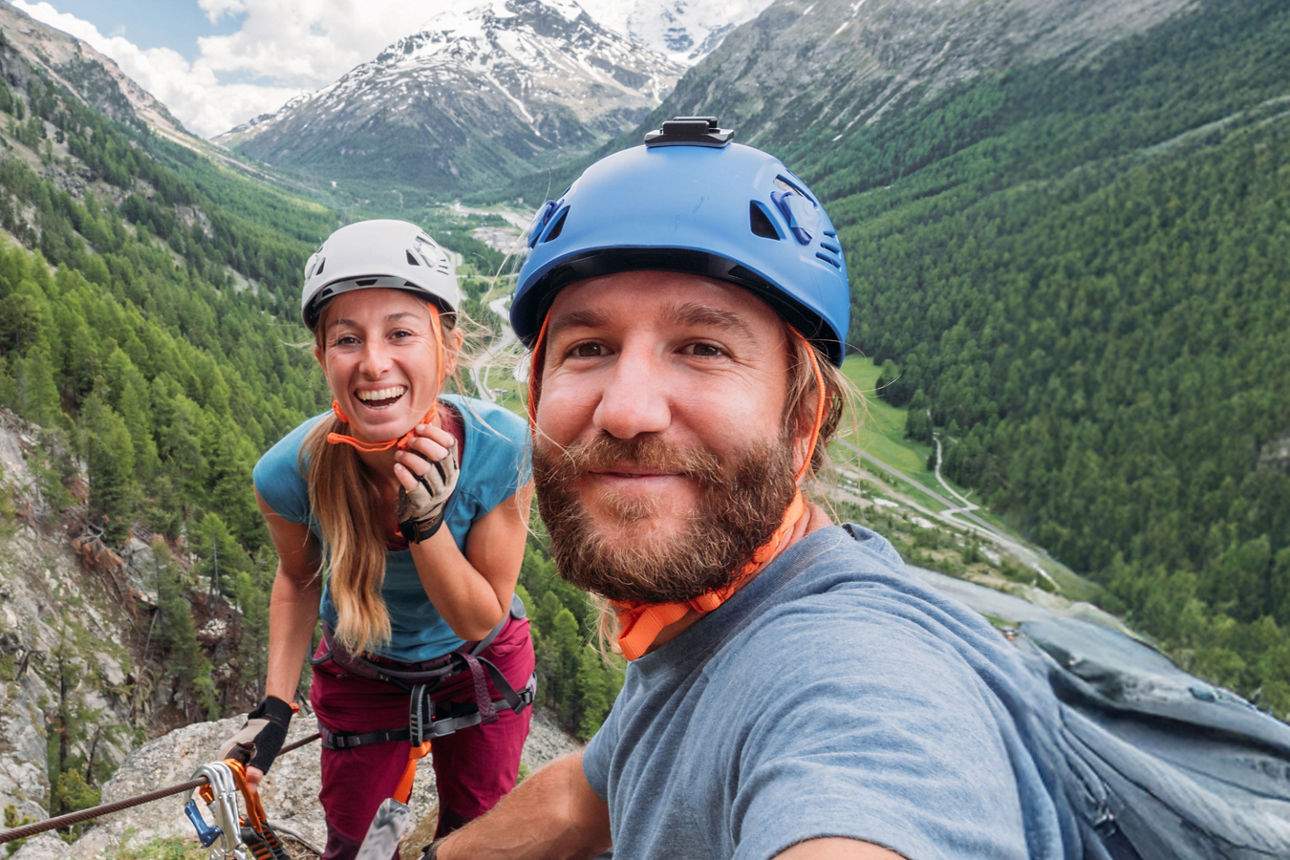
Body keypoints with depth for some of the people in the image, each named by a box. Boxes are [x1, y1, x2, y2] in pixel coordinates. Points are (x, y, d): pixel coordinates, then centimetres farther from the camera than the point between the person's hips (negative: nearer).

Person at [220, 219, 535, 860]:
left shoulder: (502, 448, -33)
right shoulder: (291, 473, -28)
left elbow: (481, 619, -22)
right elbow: (298, 578, -4)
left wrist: (426, 523, -38)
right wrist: (273, 707, -9)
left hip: (479, 669, 0)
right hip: (363, 679, 0)